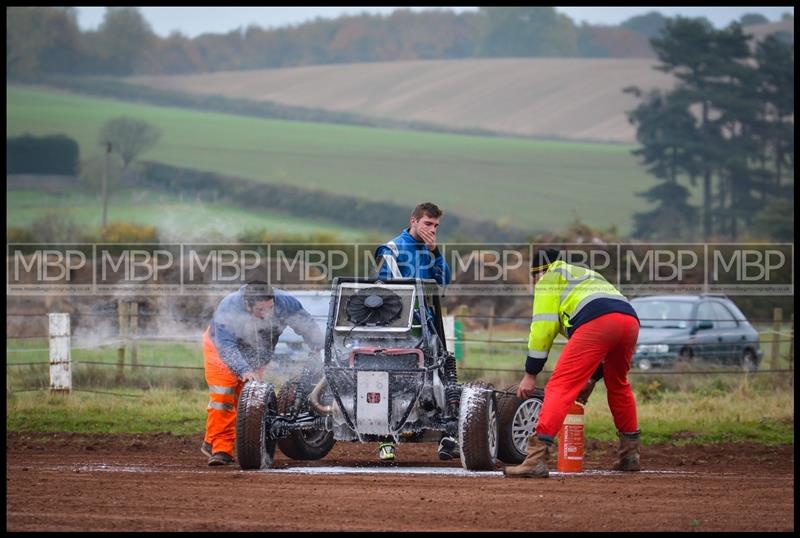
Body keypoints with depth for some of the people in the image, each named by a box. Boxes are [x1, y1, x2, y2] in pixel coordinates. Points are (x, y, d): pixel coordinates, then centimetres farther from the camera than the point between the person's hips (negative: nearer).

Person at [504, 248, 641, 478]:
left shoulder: (550, 278, 22)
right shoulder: (589, 276, 44)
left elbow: (543, 326, 9)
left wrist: (530, 374, 10)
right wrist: (592, 378, 44)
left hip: (595, 322, -7)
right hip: (630, 320, 7)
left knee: (560, 387, -10)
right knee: (618, 384, 31)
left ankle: (537, 457, -23)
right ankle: (630, 454, 36)